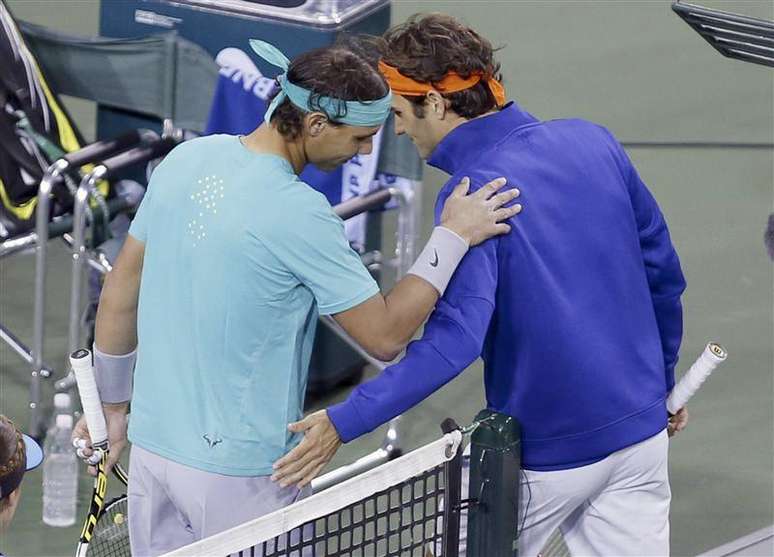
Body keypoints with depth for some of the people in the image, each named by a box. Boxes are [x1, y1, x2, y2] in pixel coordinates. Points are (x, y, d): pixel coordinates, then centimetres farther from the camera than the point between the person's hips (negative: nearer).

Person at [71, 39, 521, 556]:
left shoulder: (186, 160, 0)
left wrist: (114, 402, 21)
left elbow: (119, 294, 10)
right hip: (237, 473, -7)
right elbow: (385, 335, -14)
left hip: (151, 448, 7)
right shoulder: (299, 214, -21)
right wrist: (452, 238, -10)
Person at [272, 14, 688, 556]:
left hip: (548, 455, -6)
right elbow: (664, 274, 9)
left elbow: (454, 339, -30)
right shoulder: (594, 143, 0)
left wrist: (344, 422, -29)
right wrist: (663, 382, 23)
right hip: (642, 430, 6)